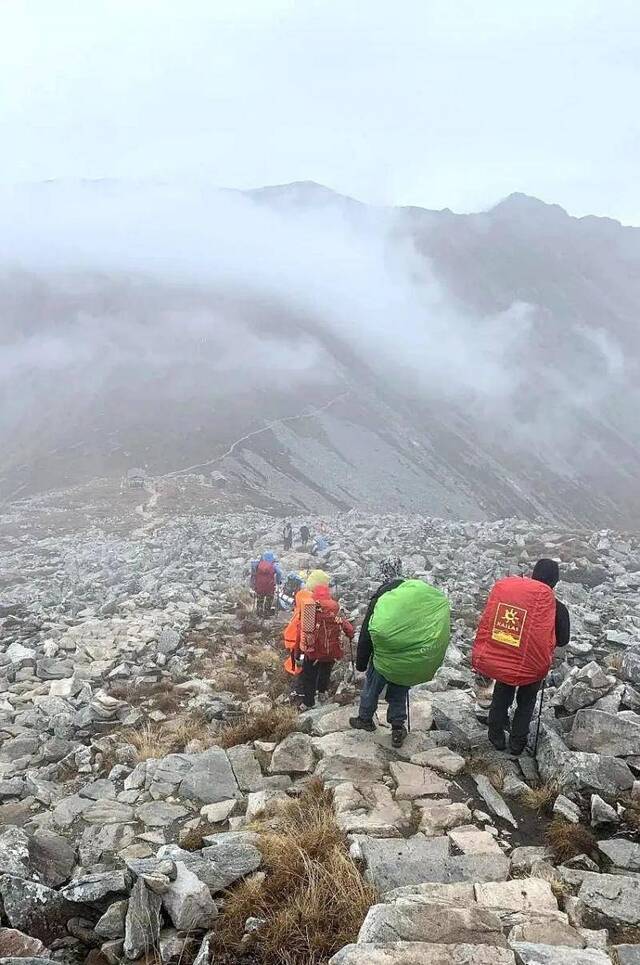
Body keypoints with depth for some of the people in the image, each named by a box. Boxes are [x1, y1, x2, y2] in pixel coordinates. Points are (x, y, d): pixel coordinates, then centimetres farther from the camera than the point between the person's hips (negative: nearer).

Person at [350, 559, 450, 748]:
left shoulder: (381, 597, -15)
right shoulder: (421, 591, -6)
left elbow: (366, 633, -11)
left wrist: (361, 662, 0)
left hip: (385, 658, -3)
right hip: (410, 661, 3)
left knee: (371, 687, 20)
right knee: (399, 693, 20)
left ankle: (365, 719, 34)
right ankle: (398, 729, 22)